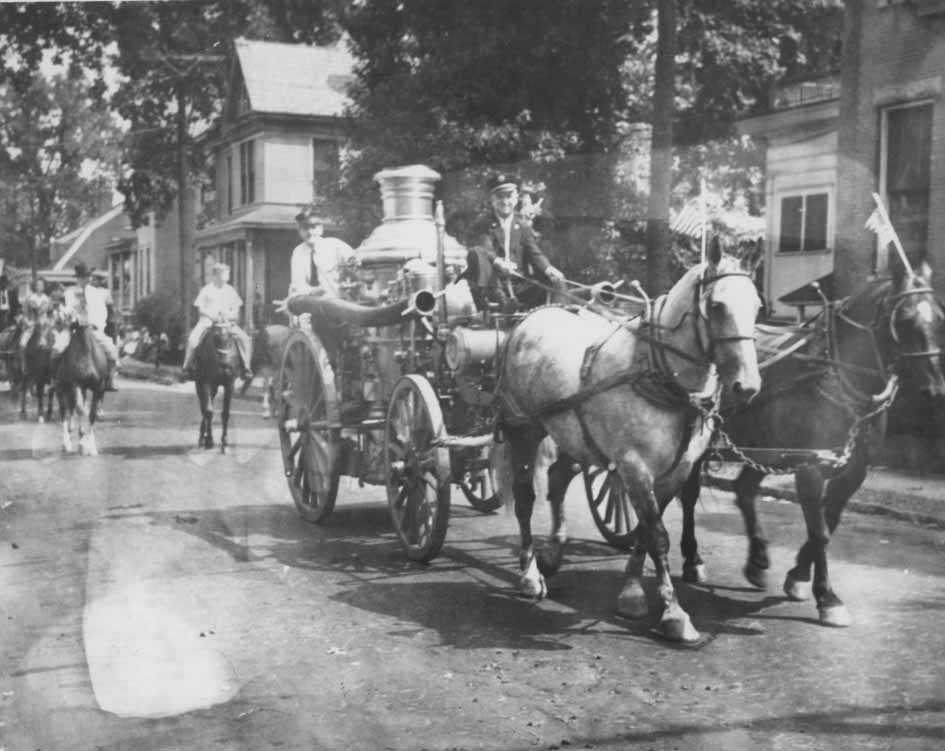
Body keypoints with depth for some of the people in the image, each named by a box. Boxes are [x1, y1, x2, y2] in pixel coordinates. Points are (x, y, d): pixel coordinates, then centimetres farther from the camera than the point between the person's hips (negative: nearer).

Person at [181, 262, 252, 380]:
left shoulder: (230, 290, 12)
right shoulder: (207, 290, 4)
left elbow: (236, 309, 12)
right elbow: (200, 308, 2)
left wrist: (230, 315, -11)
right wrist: (212, 316, -15)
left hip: (227, 322, 2)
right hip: (207, 320, -2)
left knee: (244, 338, -20)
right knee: (192, 339, -28)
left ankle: (246, 367, -11)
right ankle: (188, 367, -12)